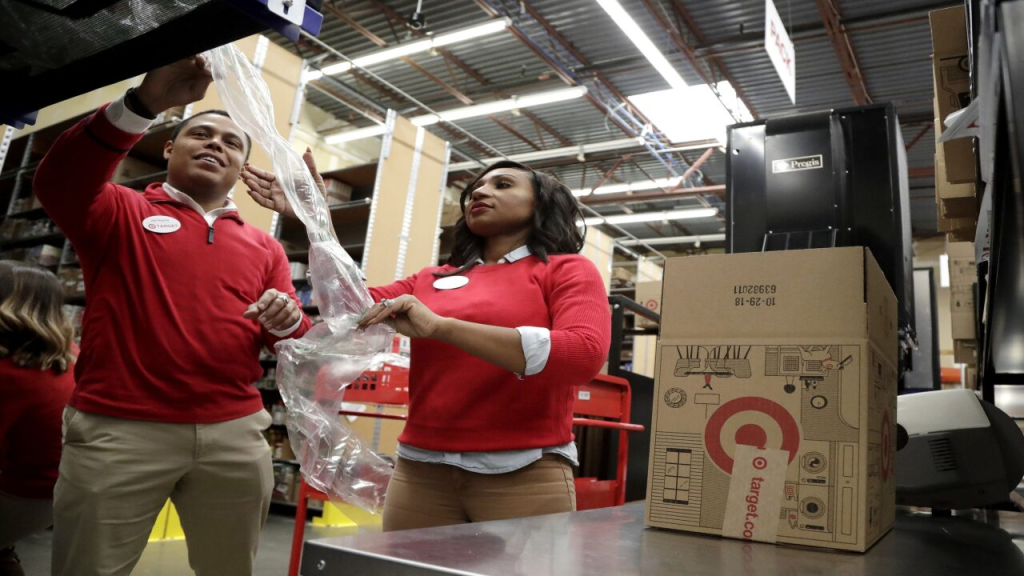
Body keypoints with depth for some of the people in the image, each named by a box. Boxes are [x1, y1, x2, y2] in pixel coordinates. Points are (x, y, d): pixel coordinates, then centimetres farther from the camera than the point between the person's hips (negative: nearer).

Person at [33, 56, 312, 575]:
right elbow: (56, 184, -16)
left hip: (234, 435, 3)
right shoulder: (121, 213, 6)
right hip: (120, 430, -3)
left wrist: (286, 321, -14)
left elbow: (299, 345, 12)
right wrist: (144, 103, -28)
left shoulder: (264, 247, 14)